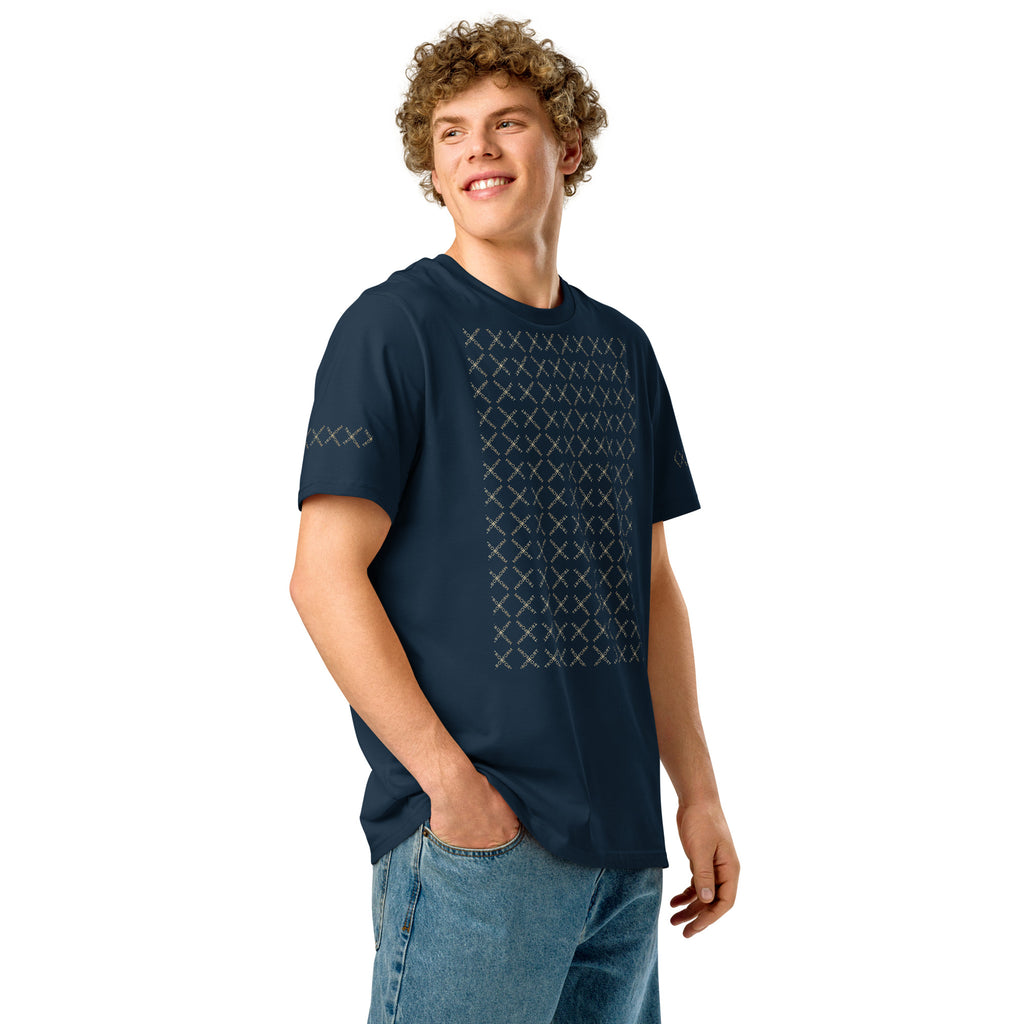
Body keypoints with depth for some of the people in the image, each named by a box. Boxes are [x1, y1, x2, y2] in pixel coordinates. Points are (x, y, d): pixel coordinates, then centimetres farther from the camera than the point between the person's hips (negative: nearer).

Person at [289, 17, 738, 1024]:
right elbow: (326, 576, -11)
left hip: (623, 845, 6)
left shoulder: (621, 349, 12)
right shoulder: (394, 328, -6)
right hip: (474, 838, -6)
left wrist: (698, 792, 10)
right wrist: (450, 781, -17)